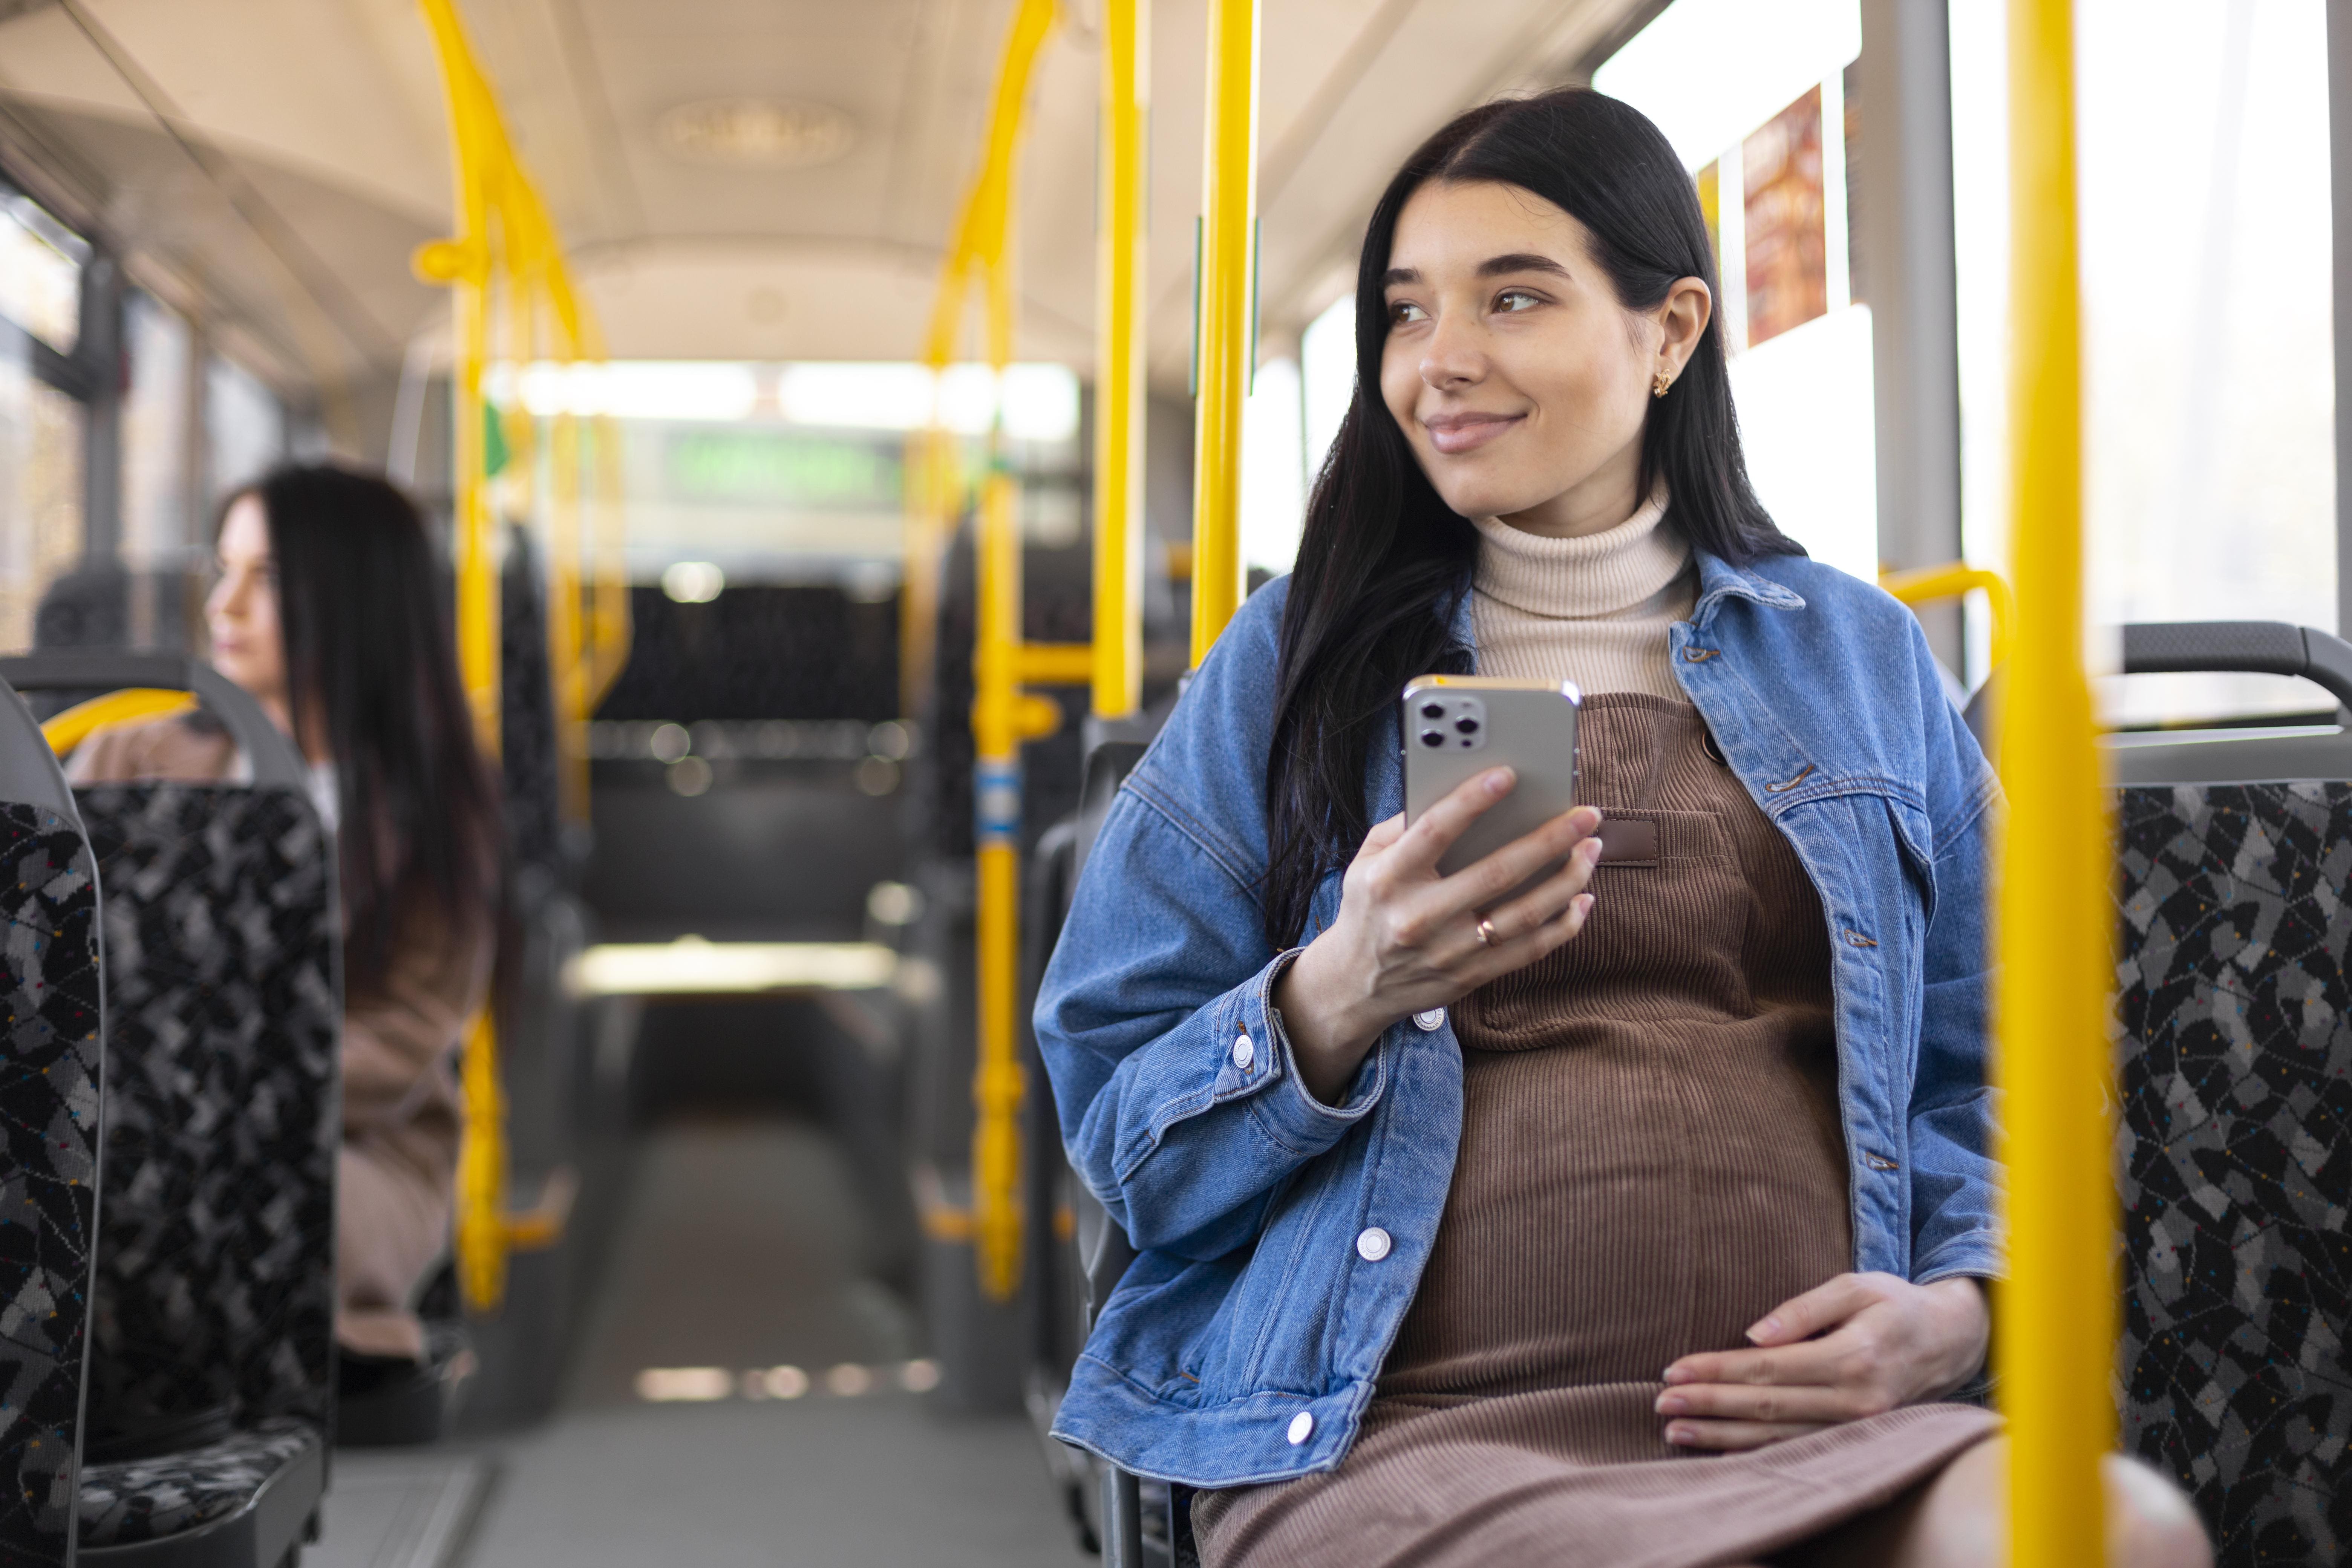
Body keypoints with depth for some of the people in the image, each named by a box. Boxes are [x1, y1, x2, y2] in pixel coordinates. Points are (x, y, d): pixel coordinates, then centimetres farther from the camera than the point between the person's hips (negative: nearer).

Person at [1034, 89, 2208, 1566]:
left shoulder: (1862, 656, 16)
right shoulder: (1297, 662, 10)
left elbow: (1981, 1079, 18)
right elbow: (1121, 1139, 6)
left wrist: (1959, 1305, -2)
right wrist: (1335, 1002, -13)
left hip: (1813, 1428, 3)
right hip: (1398, 1434, -2)